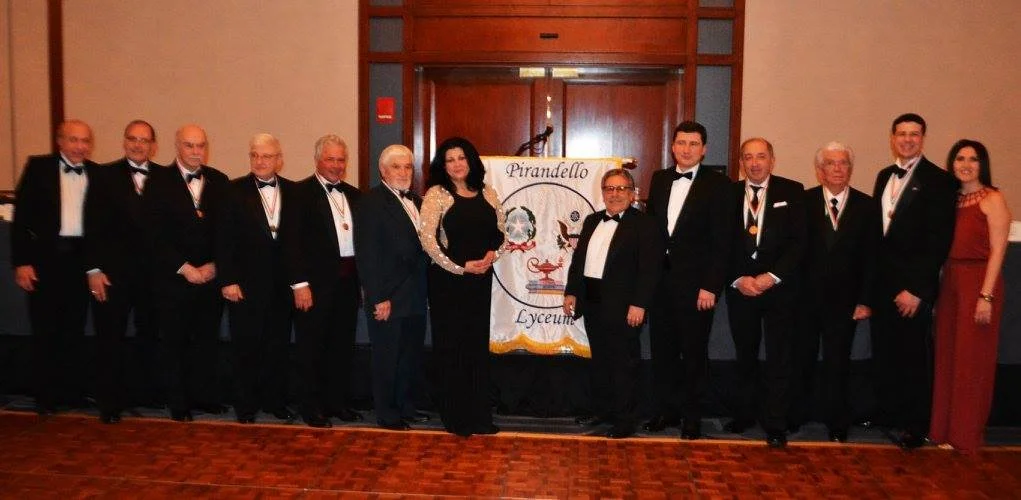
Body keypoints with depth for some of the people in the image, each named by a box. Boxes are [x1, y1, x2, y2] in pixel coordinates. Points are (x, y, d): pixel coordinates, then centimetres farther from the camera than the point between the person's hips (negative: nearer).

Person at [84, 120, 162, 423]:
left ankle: (149, 393, 25)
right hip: (113, 270, -1)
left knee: (150, 335, 12)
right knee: (110, 337, 5)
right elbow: (93, 226, -3)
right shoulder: (105, 176, 1)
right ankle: (110, 401, 16)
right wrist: (93, 269, -9)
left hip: (153, 270, 2)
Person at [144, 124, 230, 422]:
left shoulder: (218, 181, 7)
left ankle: (203, 395, 22)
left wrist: (213, 265, -6)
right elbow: (157, 234, -7)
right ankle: (178, 402, 19)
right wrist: (185, 268, -12)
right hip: (173, 277, -2)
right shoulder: (158, 182, -2)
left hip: (211, 275, 3)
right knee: (175, 342, 7)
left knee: (207, 339, 9)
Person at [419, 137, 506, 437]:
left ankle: (479, 416, 19)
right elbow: (427, 238, -13)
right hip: (447, 280, -4)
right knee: (451, 346, 3)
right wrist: (461, 267, -15)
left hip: (481, 279, 4)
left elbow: (501, 233, 15)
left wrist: (492, 254, -6)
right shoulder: (436, 194, -4)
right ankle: (454, 418, 15)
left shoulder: (487, 195, 9)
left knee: (478, 345, 9)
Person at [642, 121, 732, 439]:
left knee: (694, 352, 6)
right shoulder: (659, 179, 10)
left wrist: (711, 287, -14)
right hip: (661, 279, 5)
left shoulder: (717, 184, -5)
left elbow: (721, 241, -9)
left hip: (695, 282, -5)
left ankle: (692, 416, 20)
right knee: (662, 350, 12)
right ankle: (666, 410, 26)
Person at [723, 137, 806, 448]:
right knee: (744, 357, 10)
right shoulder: (729, 194, 6)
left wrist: (771, 277, -13)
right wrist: (738, 279, -8)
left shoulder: (792, 192, 2)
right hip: (740, 288, 2)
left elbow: (798, 241, -4)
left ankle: (775, 425, 8)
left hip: (780, 288, -2)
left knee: (779, 359, 0)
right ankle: (744, 415, 22)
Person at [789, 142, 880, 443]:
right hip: (806, 296, -1)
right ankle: (794, 418, 23)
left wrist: (865, 301, -3)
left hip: (844, 299, 1)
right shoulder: (803, 202, -1)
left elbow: (871, 257, 2)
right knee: (801, 360, 9)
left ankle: (837, 426, 20)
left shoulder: (866, 207, 3)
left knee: (837, 364, 7)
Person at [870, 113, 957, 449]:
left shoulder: (938, 180, -9)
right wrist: (871, 277, 7)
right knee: (883, 352, 13)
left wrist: (916, 289, -16)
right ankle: (886, 411, 28)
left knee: (914, 356, 5)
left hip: (913, 286, -6)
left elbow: (939, 240, -13)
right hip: (881, 282, 6)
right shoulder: (884, 176, 12)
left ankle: (915, 426, 18)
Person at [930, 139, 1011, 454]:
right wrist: (935, 287, 3)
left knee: (971, 360, 2)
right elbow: (943, 245, 10)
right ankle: (943, 428, 22)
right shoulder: (951, 199, 12)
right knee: (946, 357, 11)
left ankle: (965, 435, 14)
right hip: (950, 281, 6)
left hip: (978, 282, -6)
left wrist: (986, 296, -17)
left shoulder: (992, 199, -5)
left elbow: (997, 250, -11)